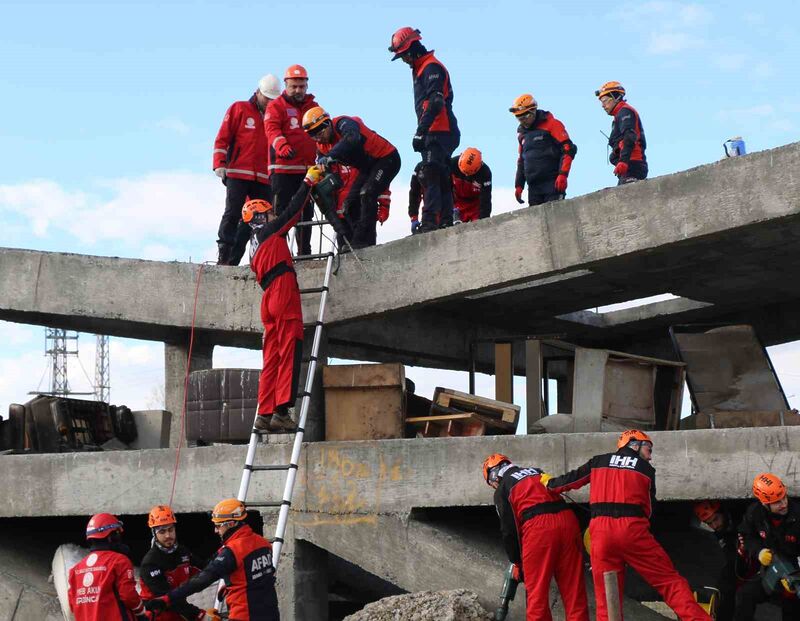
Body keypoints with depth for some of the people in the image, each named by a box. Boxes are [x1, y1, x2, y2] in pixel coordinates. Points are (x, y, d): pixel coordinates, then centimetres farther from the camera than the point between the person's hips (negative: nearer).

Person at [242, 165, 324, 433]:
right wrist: (308, 181, 10)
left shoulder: (254, 244, 26)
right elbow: (292, 211, 2)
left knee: (272, 358, 6)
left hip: (269, 298, 9)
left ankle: (265, 414, 1)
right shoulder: (269, 231, 4)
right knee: (289, 353, -13)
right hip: (284, 290, -9)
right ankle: (281, 411, -21)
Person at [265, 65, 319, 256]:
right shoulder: (276, 106, 4)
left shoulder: (313, 107, 19)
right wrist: (282, 145, -31)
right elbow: (272, 129, -12)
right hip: (283, 169, -5)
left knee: (306, 212, 10)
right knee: (281, 212, -7)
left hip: (308, 169, 5)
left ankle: (304, 253, 17)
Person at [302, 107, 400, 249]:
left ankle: (364, 240, -26)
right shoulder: (322, 145, -1)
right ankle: (352, 243, 9)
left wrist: (330, 156, -58)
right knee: (351, 203, 3)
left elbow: (352, 139, -50)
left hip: (387, 158, -9)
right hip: (367, 167, 9)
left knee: (367, 194, -26)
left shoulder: (343, 123, -27)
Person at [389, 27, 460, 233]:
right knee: (441, 180, 11)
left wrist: (420, 132, -27)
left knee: (431, 177, -18)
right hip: (437, 134, 11)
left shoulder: (432, 67, -10)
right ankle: (445, 222, 14)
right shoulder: (421, 70, 23)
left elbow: (435, 103, -22)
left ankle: (429, 222, -25)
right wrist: (422, 133, 21)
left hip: (439, 134, -11)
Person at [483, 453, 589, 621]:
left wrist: (517, 562, 18)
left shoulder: (502, 489, 12)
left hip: (537, 526, -5)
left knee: (537, 593, 1)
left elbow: (508, 530, 7)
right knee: (574, 589, 6)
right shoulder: (536, 472, 29)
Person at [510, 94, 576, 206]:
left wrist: (563, 174, -18)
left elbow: (568, 149, -10)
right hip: (533, 186, 6)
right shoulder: (522, 133, 18)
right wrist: (519, 185, 20)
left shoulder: (551, 124, -4)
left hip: (553, 183, -6)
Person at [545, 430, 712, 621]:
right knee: (669, 580, 1)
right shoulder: (646, 468, 13)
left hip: (601, 530, 2)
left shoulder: (599, 462, 17)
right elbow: (649, 507, 17)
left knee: (606, 597, 6)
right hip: (632, 529, -2)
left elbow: (572, 479, 20)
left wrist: (550, 484, 39)